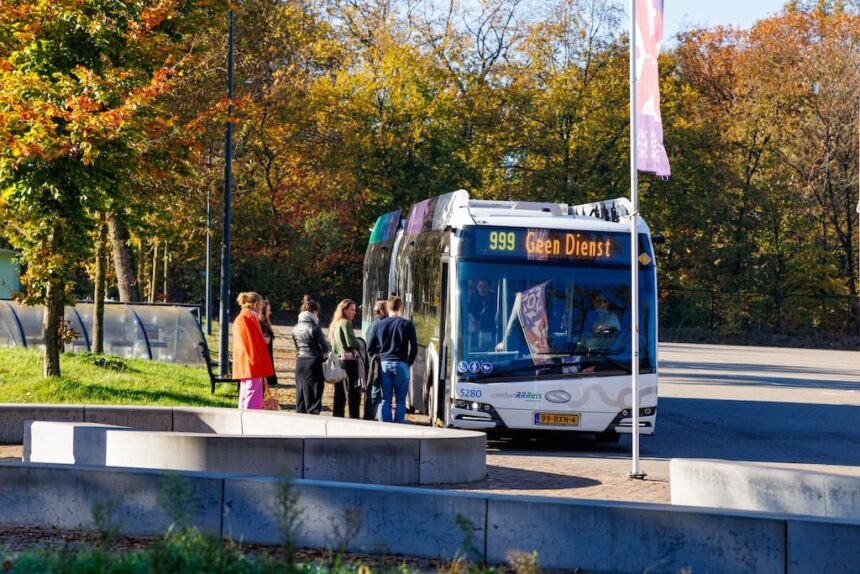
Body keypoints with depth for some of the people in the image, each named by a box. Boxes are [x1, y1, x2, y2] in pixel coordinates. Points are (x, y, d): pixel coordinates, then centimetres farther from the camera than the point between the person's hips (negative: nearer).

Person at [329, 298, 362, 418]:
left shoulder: (334, 324, 16)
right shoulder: (346, 323, -10)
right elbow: (351, 342, -17)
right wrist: (360, 343, 1)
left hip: (338, 361, 8)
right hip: (349, 360, -8)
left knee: (339, 393, 10)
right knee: (354, 392, -6)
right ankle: (354, 418, -10)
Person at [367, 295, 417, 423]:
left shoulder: (380, 324, 4)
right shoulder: (407, 325, -3)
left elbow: (370, 348, 5)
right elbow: (414, 347, -6)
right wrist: (409, 363, 6)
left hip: (384, 364, 2)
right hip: (401, 365, -2)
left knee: (385, 400, 6)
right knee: (400, 400, 3)